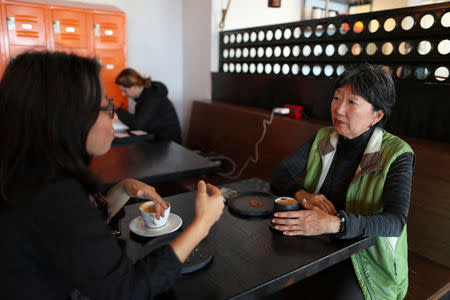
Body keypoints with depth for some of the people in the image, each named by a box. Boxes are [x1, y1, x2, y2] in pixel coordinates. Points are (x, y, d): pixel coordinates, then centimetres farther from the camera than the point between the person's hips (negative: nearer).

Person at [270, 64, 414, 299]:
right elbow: (279, 173, 0)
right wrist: (301, 194, -22)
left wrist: (334, 223, -39)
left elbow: (396, 221, -24)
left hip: (368, 256, -3)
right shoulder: (323, 139, 1)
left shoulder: (396, 155, -12)